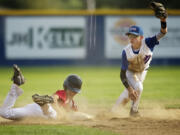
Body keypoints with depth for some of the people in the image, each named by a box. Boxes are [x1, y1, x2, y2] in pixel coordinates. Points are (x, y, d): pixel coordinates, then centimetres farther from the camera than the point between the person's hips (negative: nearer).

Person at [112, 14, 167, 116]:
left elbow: (162, 33, -45)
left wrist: (163, 21, -66)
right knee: (137, 88, -24)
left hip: (142, 72, 3)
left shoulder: (147, 43, -33)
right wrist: (129, 89, -39)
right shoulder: (126, 52, -35)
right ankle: (134, 111, 2)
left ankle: (115, 109, 36)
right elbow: (123, 73, -30)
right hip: (130, 72, -3)